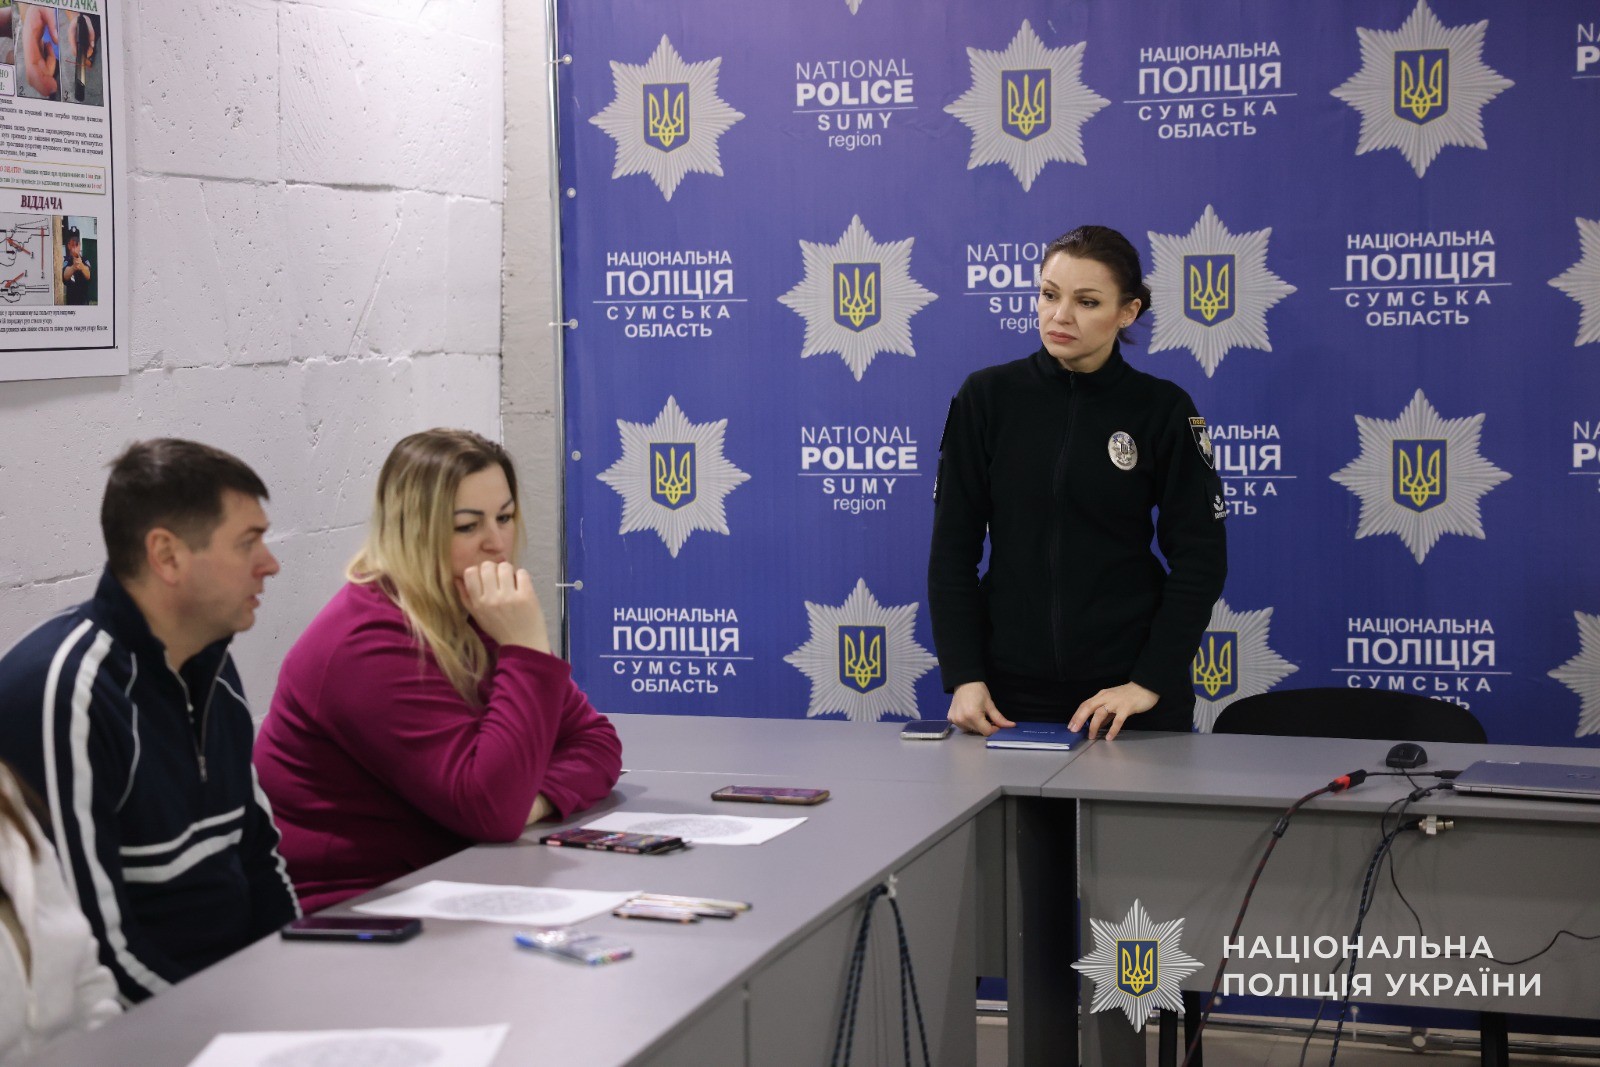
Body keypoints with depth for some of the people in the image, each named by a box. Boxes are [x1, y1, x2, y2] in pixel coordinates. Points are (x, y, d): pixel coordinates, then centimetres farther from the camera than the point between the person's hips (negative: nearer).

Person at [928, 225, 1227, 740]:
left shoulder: (1163, 409, -5)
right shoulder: (988, 396, -2)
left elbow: (1199, 561, -5)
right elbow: (954, 548, -2)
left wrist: (1150, 681, -14)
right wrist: (963, 676, -11)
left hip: (1126, 688, -1)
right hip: (1010, 687, 1)